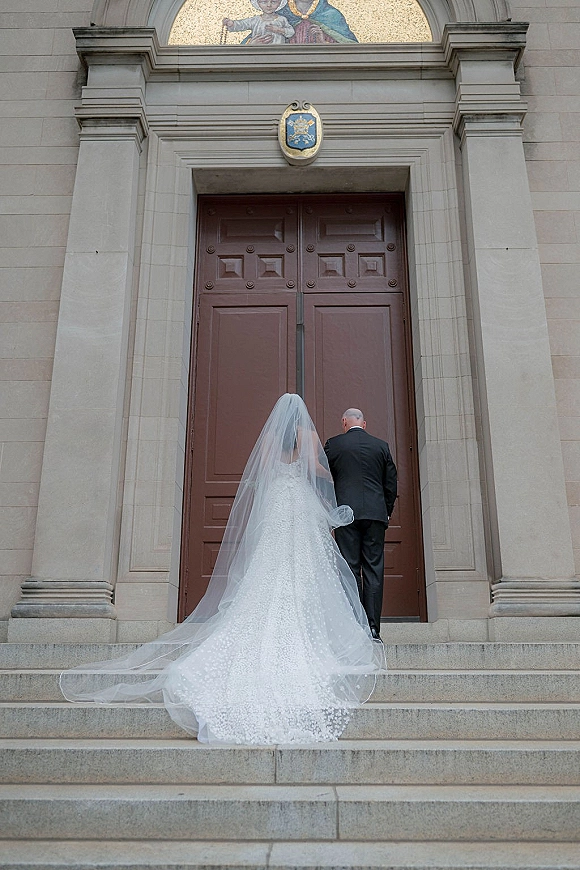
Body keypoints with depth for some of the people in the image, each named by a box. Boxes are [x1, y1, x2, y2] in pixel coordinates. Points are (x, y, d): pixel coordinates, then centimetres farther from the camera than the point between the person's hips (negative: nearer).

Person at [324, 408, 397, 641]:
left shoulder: (332, 444, 3)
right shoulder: (381, 446, 10)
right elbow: (391, 484, 12)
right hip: (375, 513, 2)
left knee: (350, 569, 0)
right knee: (374, 570, 3)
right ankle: (373, 627, 3)